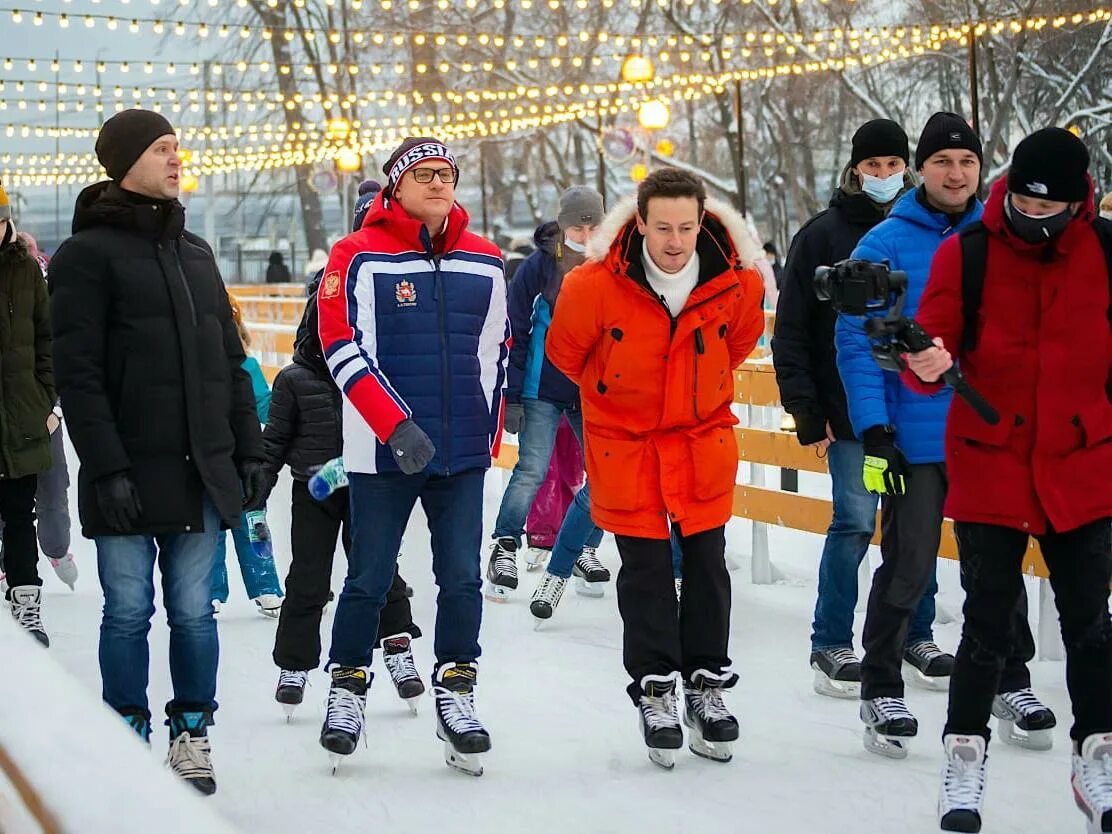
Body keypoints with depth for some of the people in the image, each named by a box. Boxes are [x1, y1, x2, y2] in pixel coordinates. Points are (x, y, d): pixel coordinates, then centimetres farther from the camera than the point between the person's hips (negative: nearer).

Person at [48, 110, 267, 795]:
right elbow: (78, 373, -10)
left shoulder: (195, 252, 16)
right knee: (129, 612, 2)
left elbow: (230, 361, 19)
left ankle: (192, 733, 18)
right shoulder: (88, 253, -4)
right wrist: (107, 467, -16)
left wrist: (250, 449, 12)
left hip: (203, 473, 5)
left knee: (194, 610, 7)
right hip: (130, 475, -5)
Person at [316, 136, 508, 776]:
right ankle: (349, 691, 21)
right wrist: (398, 427, -17)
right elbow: (343, 349, -10)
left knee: (463, 579, 3)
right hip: (383, 453, -3)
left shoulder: (486, 264, 8)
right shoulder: (360, 258, -4)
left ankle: (457, 692, 16)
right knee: (370, 579, 5)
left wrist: (489, 436, 16)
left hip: (463, 456, 3)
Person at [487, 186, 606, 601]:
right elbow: (516, 334, -5)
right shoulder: (538, 266, -7)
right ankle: (505, 549, 4)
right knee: (531, 471, -9)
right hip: (543, 391, -3)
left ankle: (584, 549, 20)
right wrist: (512, 396, -8)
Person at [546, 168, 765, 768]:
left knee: (706, 563, 6)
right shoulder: (596, 284, -21)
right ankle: (654, 688, 13)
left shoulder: (738, 281, -13)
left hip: (704, 439, 2)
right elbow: (564, 350, -1)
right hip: (625, 443, -2)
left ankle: (707, 684, 18)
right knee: (645, 569, 2)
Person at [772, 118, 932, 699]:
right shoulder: (824, 235, -1)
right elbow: (791, 331, -2)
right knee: (855, 524, -6)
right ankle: (831, 649, 3)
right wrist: (807, 412, -8)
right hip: (851, 411, -3)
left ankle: (917, 637, 22)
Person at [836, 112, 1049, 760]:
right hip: (914, 439, -3)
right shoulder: (885, 245, -7)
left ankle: (1012, 678, 29)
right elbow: (858, 341, -9)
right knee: (908, 569, -1)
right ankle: (882, 689, 14)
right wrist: (873, 431, -15)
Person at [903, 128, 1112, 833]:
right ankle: (965, 764, 16)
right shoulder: (964, 253, -6)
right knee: (990, 622, 2)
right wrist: (926, 366, -30)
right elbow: (932, 345, -8)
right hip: (989, 468, -1)